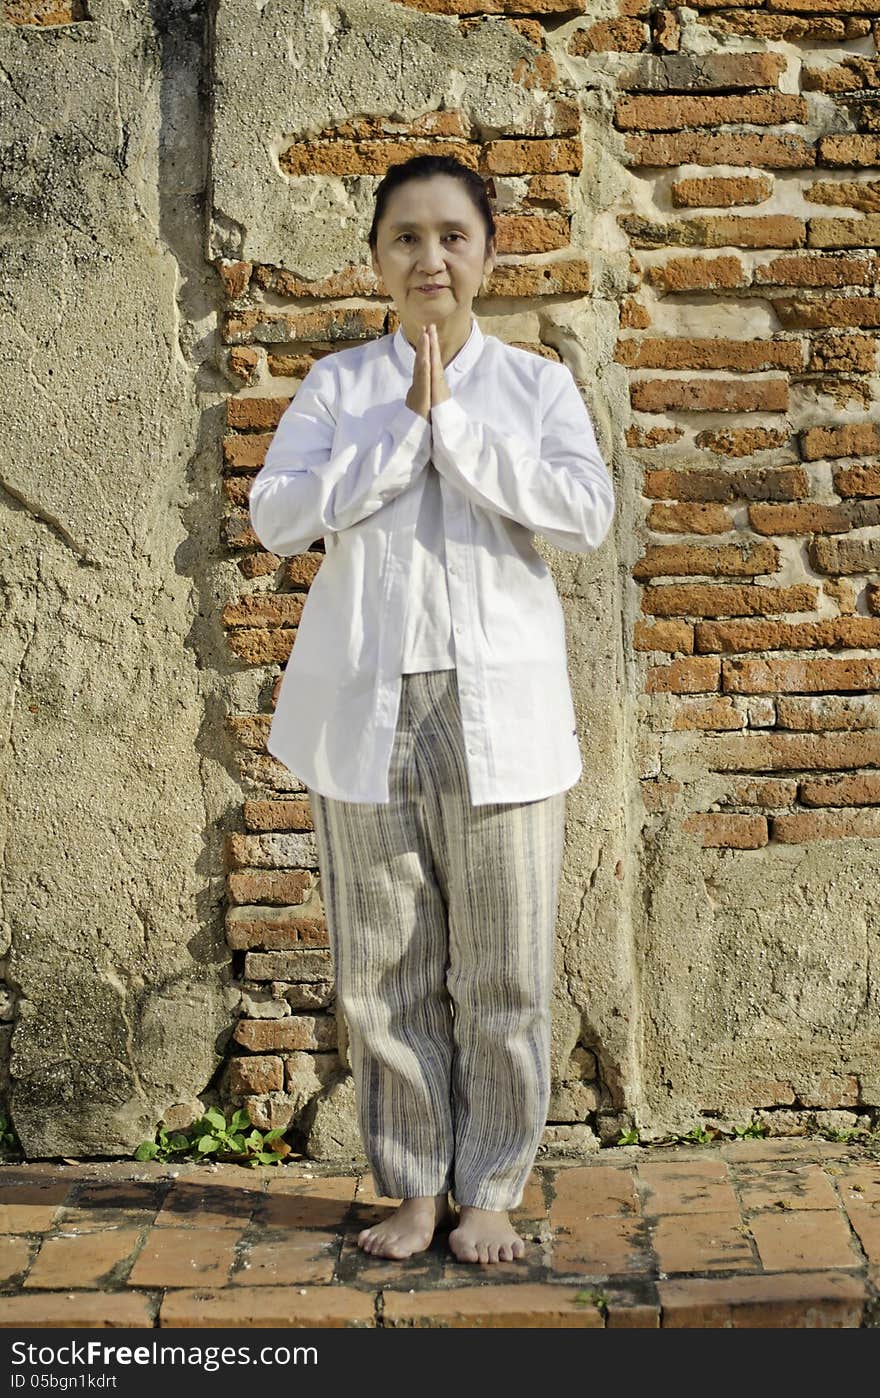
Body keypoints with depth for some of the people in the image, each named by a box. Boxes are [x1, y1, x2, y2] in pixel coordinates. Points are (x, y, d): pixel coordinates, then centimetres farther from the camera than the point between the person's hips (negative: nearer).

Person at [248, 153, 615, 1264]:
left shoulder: (537, 383, 8)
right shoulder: (336, 384, 10)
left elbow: (586, 513, -8)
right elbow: (274, 516, -4)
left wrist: (451, 420, -10)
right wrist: (403, 429, -9)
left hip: (500, 712, 0)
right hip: (365, 713, 1)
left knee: (502, 972, 2)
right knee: (385, 972, 6)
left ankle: (488, 1189, 18)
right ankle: (414, 1186, 20)